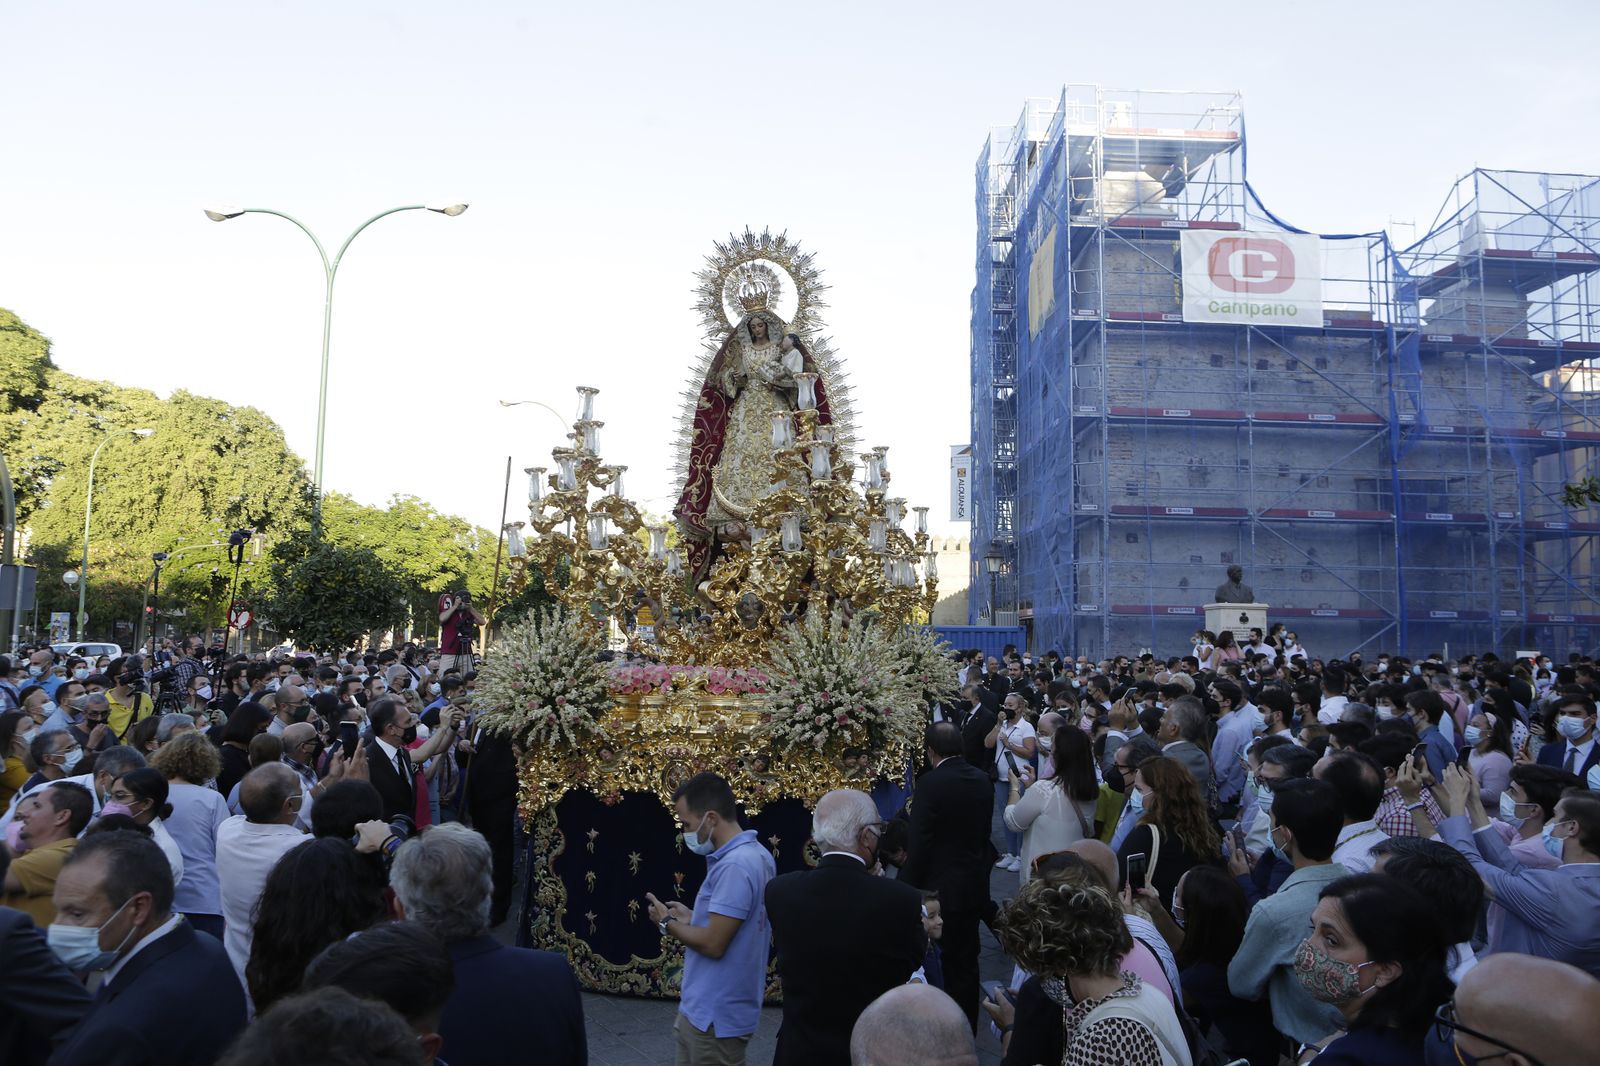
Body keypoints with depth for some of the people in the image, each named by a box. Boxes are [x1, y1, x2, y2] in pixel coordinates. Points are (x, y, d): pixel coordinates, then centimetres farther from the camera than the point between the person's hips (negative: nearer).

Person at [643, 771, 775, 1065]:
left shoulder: (734, 866, -25)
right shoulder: (753, 853, 6)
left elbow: (712, 944, -25)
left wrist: (668, 923, -9)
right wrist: (690, 918, 9)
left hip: (715, 1015, -9)